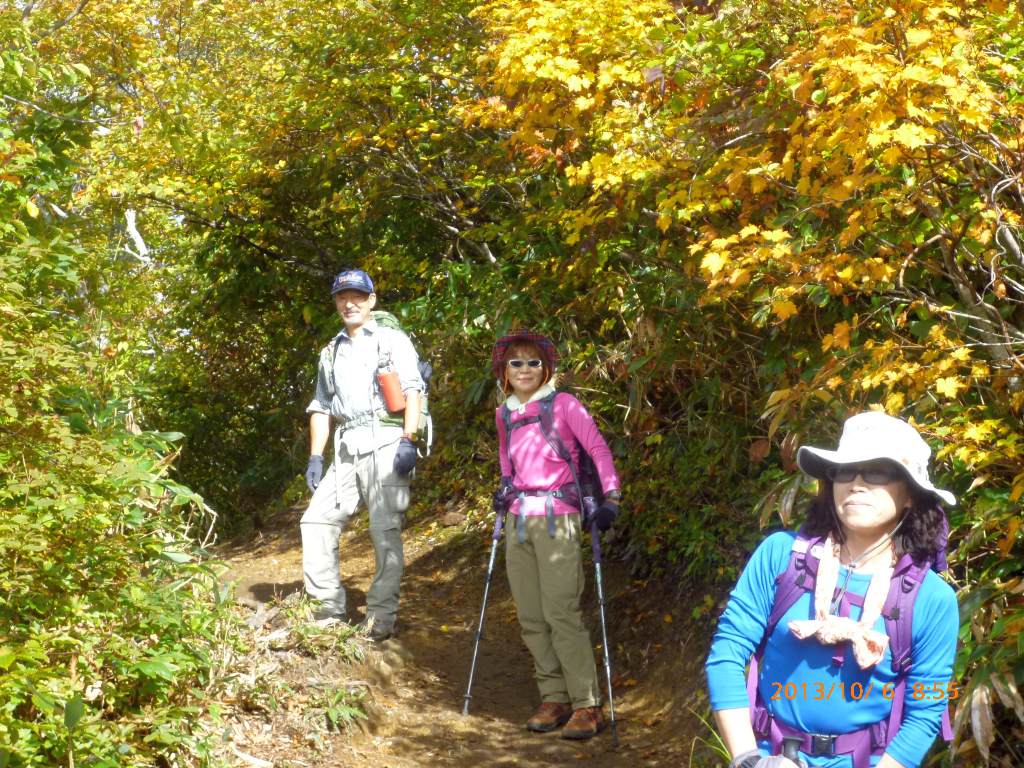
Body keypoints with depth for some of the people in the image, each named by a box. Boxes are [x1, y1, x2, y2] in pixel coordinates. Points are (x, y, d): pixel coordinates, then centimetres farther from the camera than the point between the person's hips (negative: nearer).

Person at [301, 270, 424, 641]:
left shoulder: (393, 341, 8)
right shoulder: (331, 353, 24)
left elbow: (412, 392, -2)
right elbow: (321, 406, 23)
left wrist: (407, 441, -16)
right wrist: (315, 457, 13)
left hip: (385, 443, -6)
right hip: (346, 448, 6)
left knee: (385, 530, -9)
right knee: (316, 520, -4)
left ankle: (382, 616, -3)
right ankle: (331, 609, 2)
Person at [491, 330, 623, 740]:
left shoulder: (563, 405, -2)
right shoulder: (504, 415, 13)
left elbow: (598, 449, -6)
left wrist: (611, 498, -14)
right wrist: (504, 487, 14)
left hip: (557, 519, -6)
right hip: (519, 521, 6)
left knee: (561, 614, -12)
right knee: (531, 618, 5)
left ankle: (588, 705, -6)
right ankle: (555, 698, 15)